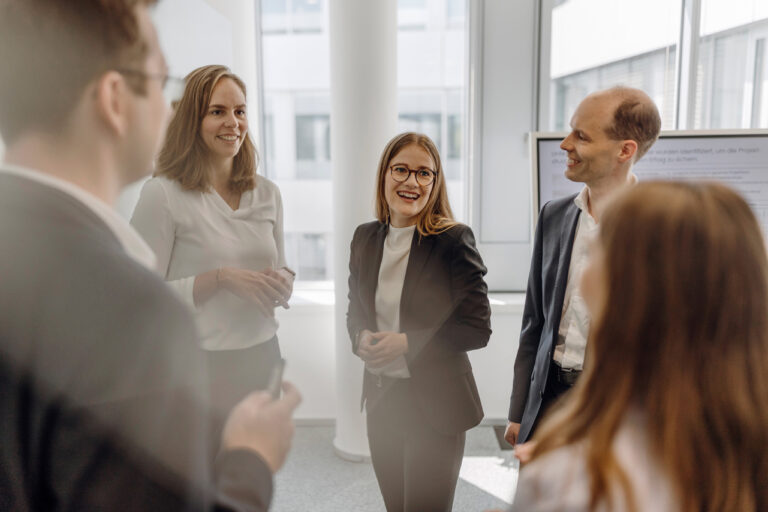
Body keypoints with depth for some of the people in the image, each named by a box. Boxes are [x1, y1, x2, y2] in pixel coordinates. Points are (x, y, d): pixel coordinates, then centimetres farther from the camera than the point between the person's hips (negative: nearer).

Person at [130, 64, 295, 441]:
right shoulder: (162, 193, -9)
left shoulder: (267, 192, 7)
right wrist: (220, 279, -20)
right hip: (197, 364, -5)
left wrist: (284, 284, -4)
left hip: (261, 357, 5)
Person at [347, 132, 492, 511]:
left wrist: (408, 343, -21)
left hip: (436, 405, -5)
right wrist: (361, 338, -10)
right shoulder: (365, 238, 3)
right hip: (381, 398, 5)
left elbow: (477, 328, -13)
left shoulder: (453, 240, -13)